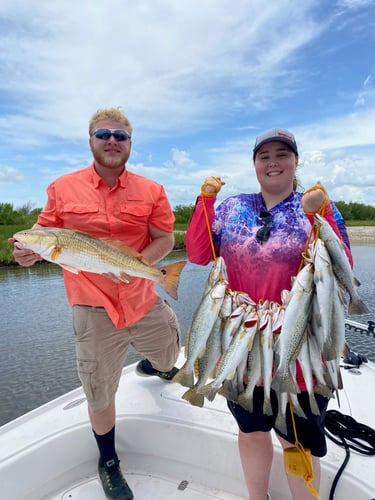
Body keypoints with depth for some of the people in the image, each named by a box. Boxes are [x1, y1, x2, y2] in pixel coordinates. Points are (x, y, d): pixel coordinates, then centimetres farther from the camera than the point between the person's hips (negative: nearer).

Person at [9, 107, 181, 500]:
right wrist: (29, 249, -16)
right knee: (100, 395, 13)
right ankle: (108, 462, 44)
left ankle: (149, 365, 66)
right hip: (94, 310, -1)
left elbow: (166, 239, -2)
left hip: (145, 301, 2)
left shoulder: (151, 190, -1)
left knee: (169, 360, 26)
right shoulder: (63, 188, -2)